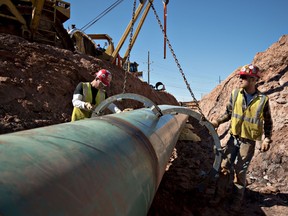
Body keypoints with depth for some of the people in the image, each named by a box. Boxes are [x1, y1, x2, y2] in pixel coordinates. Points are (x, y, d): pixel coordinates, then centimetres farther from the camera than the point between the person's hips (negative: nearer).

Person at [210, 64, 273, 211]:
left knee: (240, 171, 3)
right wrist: (218, 121, -8)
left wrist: (267, 139, -4)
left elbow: (268, 122, 4)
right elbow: (228, 113, 9)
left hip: (248, 141, -3)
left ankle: (237, 200, 20)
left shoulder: (263, 100, -8)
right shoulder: (235, 94, -2)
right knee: (225, 166, 5)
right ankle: (220, 194, 21)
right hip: (234, 138, 3)